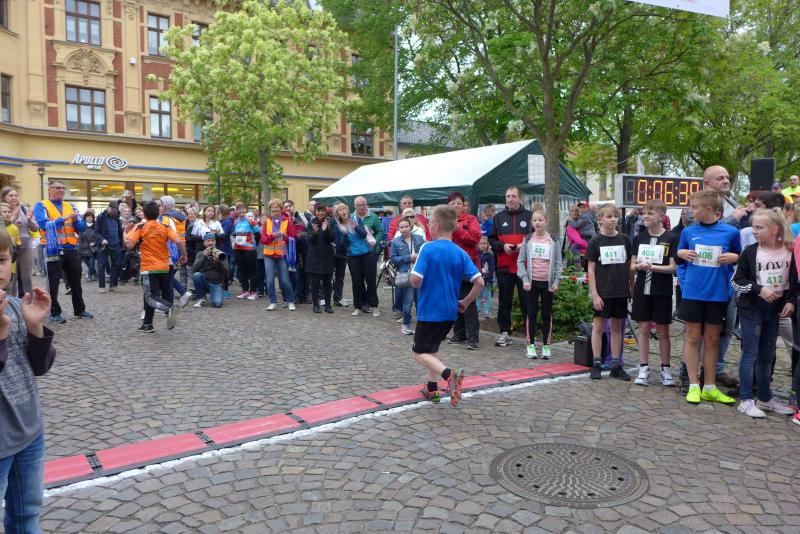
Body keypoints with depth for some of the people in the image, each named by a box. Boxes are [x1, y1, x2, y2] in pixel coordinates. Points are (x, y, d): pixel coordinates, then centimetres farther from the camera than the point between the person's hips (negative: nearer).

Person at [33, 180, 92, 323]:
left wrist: (76, 220, -12)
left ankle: (79, 309, 21)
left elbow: (82, 227, 8)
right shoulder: (41, 206, 0)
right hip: (53, 249, -4)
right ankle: (55, 313, 10)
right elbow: (44, 224, -16)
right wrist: (63, 219, -22)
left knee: (76, 281, 11)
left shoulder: (70, 206, 14)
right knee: (53, 283, 2)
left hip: (71, 249, 5)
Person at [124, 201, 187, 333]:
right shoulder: (165, 226, 1)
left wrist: (125, 234, 6)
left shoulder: (140, 227, -5)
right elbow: (178, 241, -11)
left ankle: (169, 308, -34)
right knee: (150, 295, 18)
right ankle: (147, 324, 23)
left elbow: (129, 245, -13)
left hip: (149, 268, -4)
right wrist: (184, 255, 3)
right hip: (165, 267, 4)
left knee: (151, 298, -4)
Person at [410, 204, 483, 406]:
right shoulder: (460, 253, 1)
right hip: (449, 312, 6)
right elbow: (479, 282, -5)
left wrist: (411, 278, 3)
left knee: (420, 352, 3)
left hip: (429, 311, -6)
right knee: (431, 348, 24)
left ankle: (449, 375, -21)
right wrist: (465, 303, 8)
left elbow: (416, 280, -21)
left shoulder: (428, 248, -13)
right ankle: (432, 389, 24)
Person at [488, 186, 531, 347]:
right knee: (505, 301, 8)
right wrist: (503, 246, -8)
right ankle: (504, 332, 17)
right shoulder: (499, 217, 12)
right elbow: (492, 239, 10)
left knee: (526, 300, 1)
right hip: (504, 266, 3)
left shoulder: (529, 216, 4)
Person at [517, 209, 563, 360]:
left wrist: (556, 281, -7)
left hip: (548, 282, 0)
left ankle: (546, 345, 14)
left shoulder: (553, 241, 2)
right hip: (532, 282, 0)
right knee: (531, 313, 4)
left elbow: (558, 263, 2)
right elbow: (520, 261, 1)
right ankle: (531, 345, 12)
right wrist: (525, 279, -9)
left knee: (547, 313, 6)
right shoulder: (527, 240, 2)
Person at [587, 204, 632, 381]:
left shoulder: (624, 239, 4)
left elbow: (629, 265, 10)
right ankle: (596, 365, 11)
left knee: (617, 327, 9)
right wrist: (594, 294, -10)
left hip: (620, 291, 3)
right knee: (598, 326, 3)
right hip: (602, 292, -3)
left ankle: (616, 365, 16)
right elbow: (591, 269, -4)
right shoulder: (595, 241, -3)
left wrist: (632, 288, 6)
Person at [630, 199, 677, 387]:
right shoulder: (639, 238, 7)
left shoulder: (670, 238, -4)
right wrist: (637, 266, -14)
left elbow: (673, 267, -8)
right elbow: (632, 266, 9)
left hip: (662, 292, -3)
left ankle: (665, 369, 18)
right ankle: (644, 368, 14)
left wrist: (652, 267, -22)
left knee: (663, 331, 6)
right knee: (643, 329, 7)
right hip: (642, 290, 3)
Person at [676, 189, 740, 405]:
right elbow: (679, 252, 15)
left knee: (712, 340, 10)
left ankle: (710, 388, 20)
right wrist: (683, 253, -6)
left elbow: (741, 256, 11)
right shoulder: (689, 231, 1)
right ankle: (694, 386, 13)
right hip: (693, 292, 0)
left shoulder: (731, 232, -2)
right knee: (693, 338, 4)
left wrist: (733, 257, -10)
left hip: (718, 294, 0)